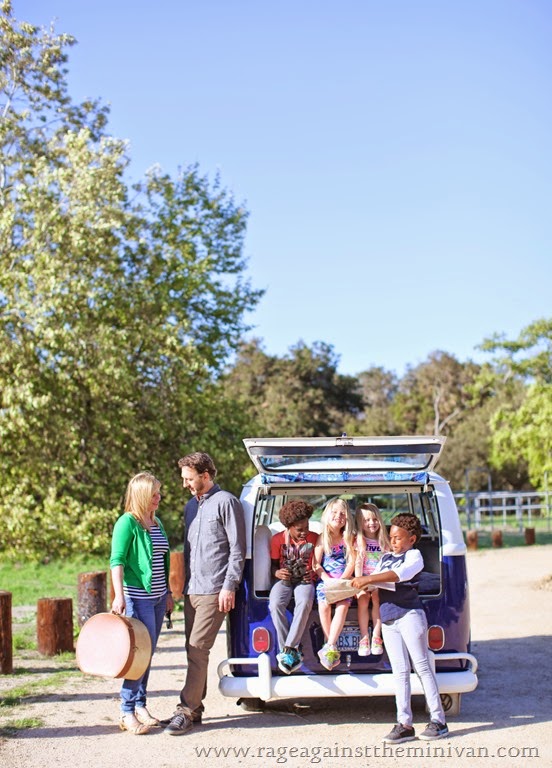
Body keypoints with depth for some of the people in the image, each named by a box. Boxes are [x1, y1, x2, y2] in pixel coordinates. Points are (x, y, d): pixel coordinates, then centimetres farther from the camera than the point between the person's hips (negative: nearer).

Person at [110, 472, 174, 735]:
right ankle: (127, 712, -2)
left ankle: (140, 706, 20)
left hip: (158, 596, 8)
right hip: (138, 596, -8)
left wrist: (168, 593, 22)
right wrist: (119, 596, -23)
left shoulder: (156, 522, 14)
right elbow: (116, 560, -15)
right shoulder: (127, 523, -11)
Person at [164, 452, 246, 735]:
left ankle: (187, 710, -6)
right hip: (192, 590, 8)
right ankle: (195, 707, 17)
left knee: (198, 649, -10)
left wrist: (229, 586, -14)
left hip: (213, 591, -8)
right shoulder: (191, 506, 18)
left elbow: (237, 549, -9)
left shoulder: (226, 502, -6)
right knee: (193, 650, 10)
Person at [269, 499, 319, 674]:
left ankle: (288, 649, -34)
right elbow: (273, 564, 9)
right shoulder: (278, 539, 1)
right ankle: (292, 651, -27)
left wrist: (314, 573, -9)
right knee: (275, 604, -33)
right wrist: (277, 573, -13)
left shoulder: (314, 538, 2)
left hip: (305, 580, 0)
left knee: (304, 603, -36)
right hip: (284, 580, 1)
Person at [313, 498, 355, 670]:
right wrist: (328, 579, -14)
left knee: (343, 606, -27)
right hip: (325, 579, -1)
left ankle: (329, 646, -29)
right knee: (324, 605, -27)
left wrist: (341, 580, -12)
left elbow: (351, 562, 3)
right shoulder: (322, 538, 6)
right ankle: (332, 646, -15)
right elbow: (316, 564, 0)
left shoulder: (348, 538, 10)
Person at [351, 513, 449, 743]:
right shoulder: (385, 557, 20)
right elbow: (374, 581, 20)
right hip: (387, 619, 6)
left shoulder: (414, 555, -1)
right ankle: (404, 724, 3)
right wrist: (360, 585, -4)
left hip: (409, 613, -6)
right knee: (400, 671, 4)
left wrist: (368, 579, -26)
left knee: (421, 666, -4)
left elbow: (401, 574, -20)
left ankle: (438, 720, -1)